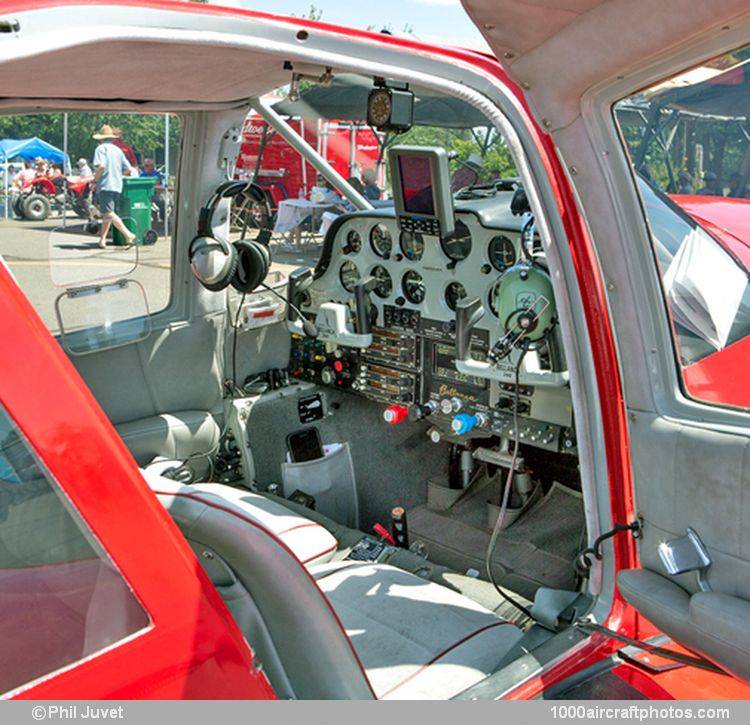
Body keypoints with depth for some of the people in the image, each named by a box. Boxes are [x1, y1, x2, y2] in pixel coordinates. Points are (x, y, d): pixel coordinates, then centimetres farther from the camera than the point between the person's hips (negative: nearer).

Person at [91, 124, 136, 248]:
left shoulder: (101, 148, -2)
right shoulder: (118, 150, 17)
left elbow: (101, 166, -19)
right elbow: (128, 170, 12)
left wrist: (95, 180, -6)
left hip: (106, 185, -7)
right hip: (117, 186, 7)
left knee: (109, 213, -12)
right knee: (107, 213, 13)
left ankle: (128, 235, -25)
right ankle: (102, 240, 12)